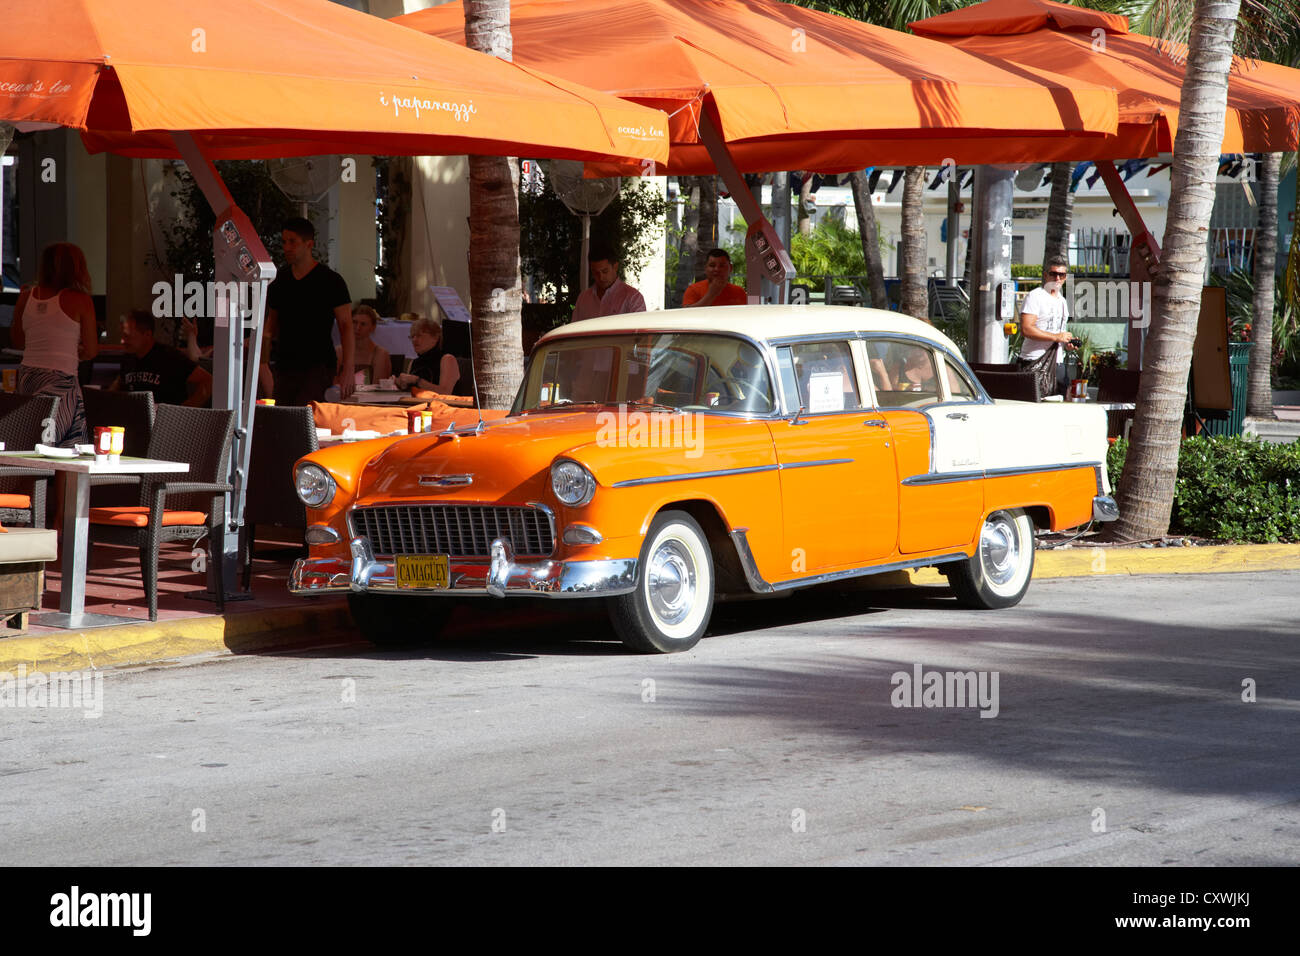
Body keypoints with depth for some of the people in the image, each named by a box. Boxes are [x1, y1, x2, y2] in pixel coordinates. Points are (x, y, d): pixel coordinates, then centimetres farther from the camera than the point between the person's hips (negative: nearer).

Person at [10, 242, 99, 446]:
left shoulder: (26, 297, 8)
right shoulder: (80, 300, -4)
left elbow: (16, 341, 21)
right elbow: (91, 351, 3)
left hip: (27, 375, 6)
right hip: (60, 380, -6)